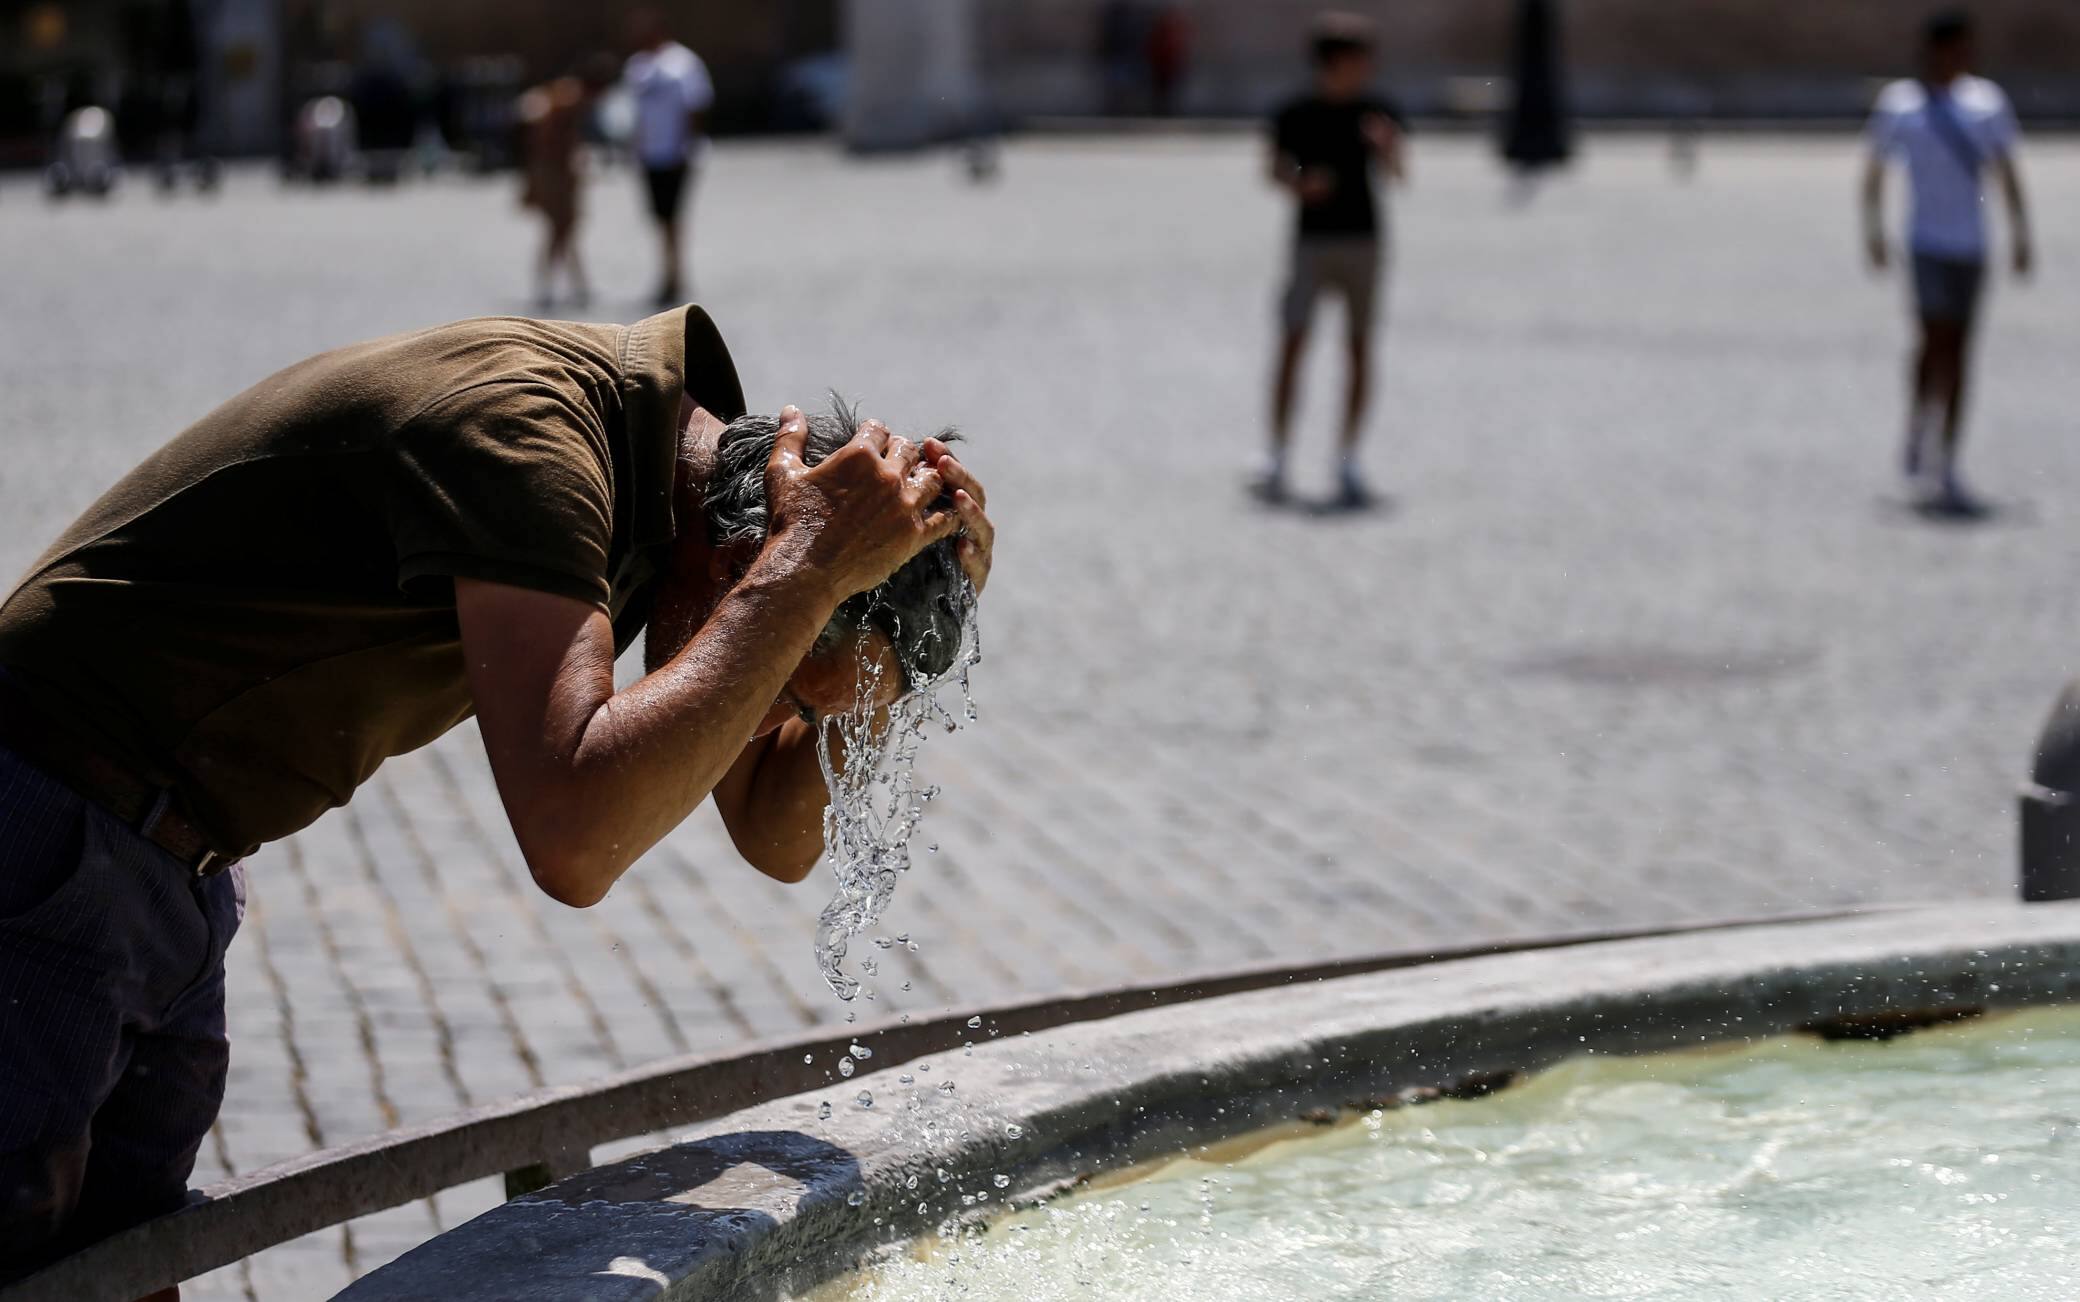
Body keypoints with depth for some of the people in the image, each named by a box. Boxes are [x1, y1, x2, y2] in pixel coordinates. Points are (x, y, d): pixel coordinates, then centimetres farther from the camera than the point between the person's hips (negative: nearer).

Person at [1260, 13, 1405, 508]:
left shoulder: (1379, 114, 1)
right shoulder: (1295, 116, -2)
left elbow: (1397, 175, -7)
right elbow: (1276, 169, 4)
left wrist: (1386, 147, -27)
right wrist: (1301, 185, -16)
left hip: (1363, 243, 2)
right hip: (1311, 240, -2)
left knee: (1359, 346, 2)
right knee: (1293, 343, -9)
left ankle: (1348, 462, 11)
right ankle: (1277, 458, -5)